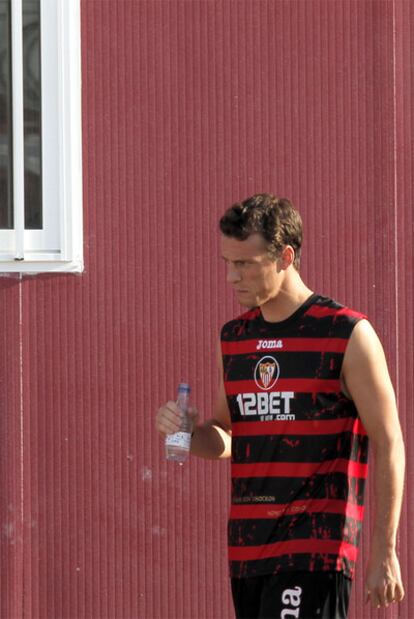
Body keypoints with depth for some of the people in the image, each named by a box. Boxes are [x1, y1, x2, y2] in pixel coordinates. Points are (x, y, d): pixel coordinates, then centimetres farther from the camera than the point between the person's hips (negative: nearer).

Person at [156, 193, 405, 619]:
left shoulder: (346, 335, -6)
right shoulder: (234, 337, 13)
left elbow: (388, 445, -5)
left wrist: (384, 553, -9)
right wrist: (188, 432, -1)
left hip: (316, 549, -7)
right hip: (248, 547, 7)